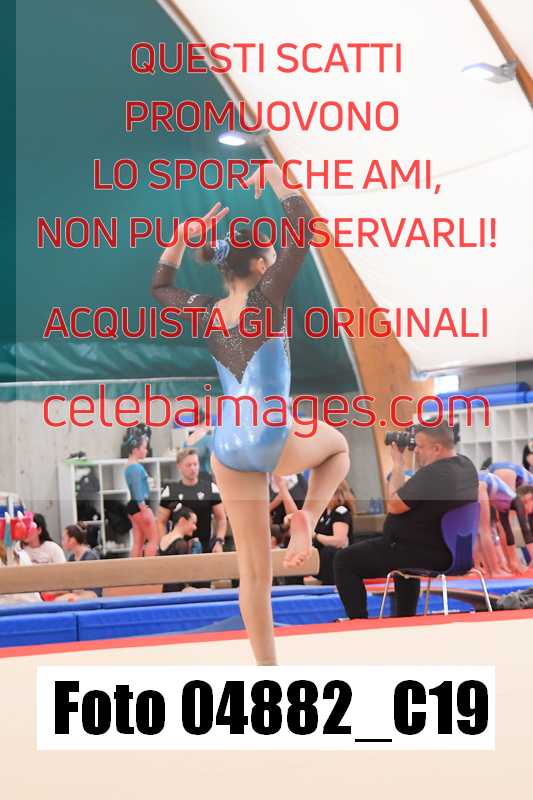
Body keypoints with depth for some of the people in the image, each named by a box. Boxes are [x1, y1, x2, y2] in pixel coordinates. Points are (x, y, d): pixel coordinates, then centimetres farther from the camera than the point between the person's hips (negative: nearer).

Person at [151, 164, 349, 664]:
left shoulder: (206, 312, 9)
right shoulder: (265, 300, -6)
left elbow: (159, 285, 30)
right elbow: (303, 227, -4)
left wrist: (184, 236, 21)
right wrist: (273, 176, 7)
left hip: (227, 449, 5)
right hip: (272, 439, -5)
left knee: (253, 573, 10)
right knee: (338, 444, 30)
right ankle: (308, 517, 4)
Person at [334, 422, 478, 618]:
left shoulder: (431, 474, -27)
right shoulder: (466, 465, 3)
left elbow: (395, 505, -19)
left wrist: (398, 465, -9)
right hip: (448, 552, 10)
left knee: (344, 560, -3)